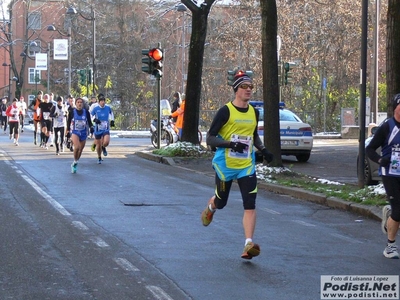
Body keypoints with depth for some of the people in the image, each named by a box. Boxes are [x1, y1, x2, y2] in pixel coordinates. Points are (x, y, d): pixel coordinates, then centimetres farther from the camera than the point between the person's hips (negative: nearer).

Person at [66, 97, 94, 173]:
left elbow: (89, 121, 7)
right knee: (77, 147, -27)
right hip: (74, 132, -3)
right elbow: (68, 121, 5)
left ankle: (74, 164, 30)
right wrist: (68, 131, 3)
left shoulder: (86, 112, 0)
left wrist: (91, 127, -11)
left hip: (83, 133, 3)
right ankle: (75, 161, -7)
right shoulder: (72, 112, -4)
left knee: (80, 150, 10)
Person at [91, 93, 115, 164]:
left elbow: (111, 113, 21)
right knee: (98, 145, 5)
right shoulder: (95, 109, -6)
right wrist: (95, 119, -15)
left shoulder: (108, 108, -1)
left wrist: (112, 120, 14)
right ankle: (99, 158, 30)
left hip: (106, 129, 0)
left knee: (106, 142, -23)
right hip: (98, 129, 0)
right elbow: (90, 116, 4)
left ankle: (104, 148, 15)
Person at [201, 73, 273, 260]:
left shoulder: (254, 113, 7)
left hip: (246, 166, 3)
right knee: (221, 203, 14)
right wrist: (231, 144, -27)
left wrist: (263, 150, 5)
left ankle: (248, 245, -16)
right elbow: (210, 139, -13)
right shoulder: (225, 111, -11)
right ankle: (210, 208, 51)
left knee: (250, 206, -12)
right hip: (225, 165, -3)